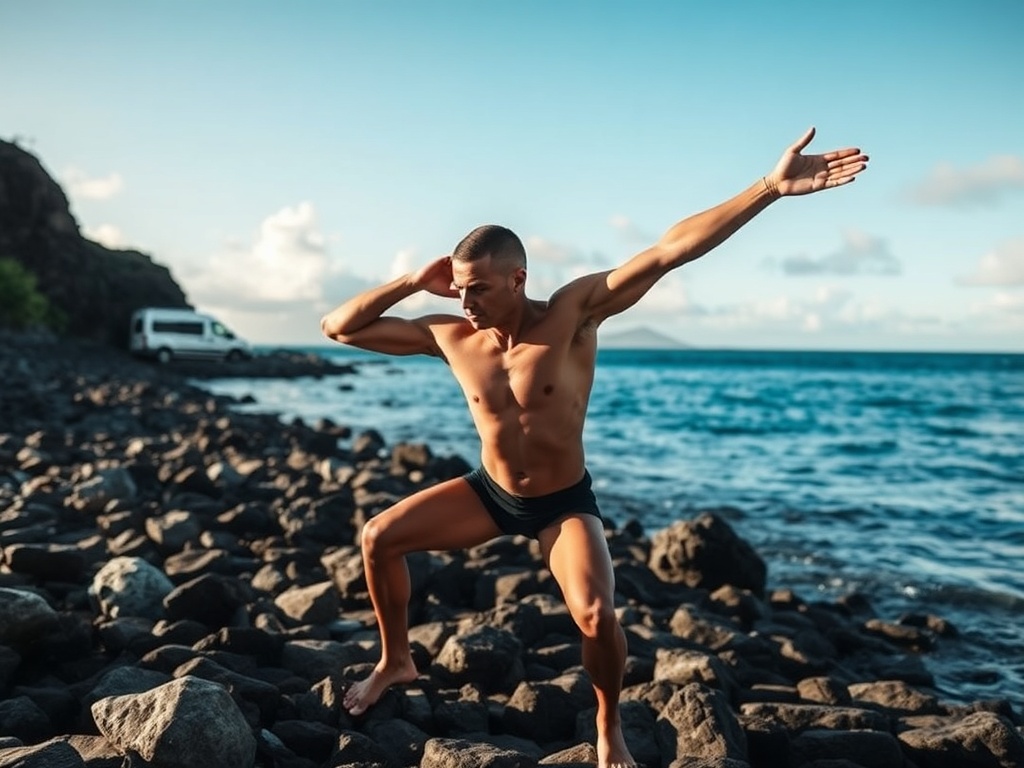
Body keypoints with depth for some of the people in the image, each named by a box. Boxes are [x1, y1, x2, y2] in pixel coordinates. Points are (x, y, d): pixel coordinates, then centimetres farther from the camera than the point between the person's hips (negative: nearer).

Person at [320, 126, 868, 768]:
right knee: (378, 538, -6)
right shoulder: (449, 336, -14)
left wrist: (771, 187, -37)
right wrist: (414, 282, -19)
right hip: (490, 493, 4)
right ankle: (396, 662, 19)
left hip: (564, 503, -3)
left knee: (597, 616, -24)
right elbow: (339, 328, -6)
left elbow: (667, 252, -31)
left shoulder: (574, 312, -22)